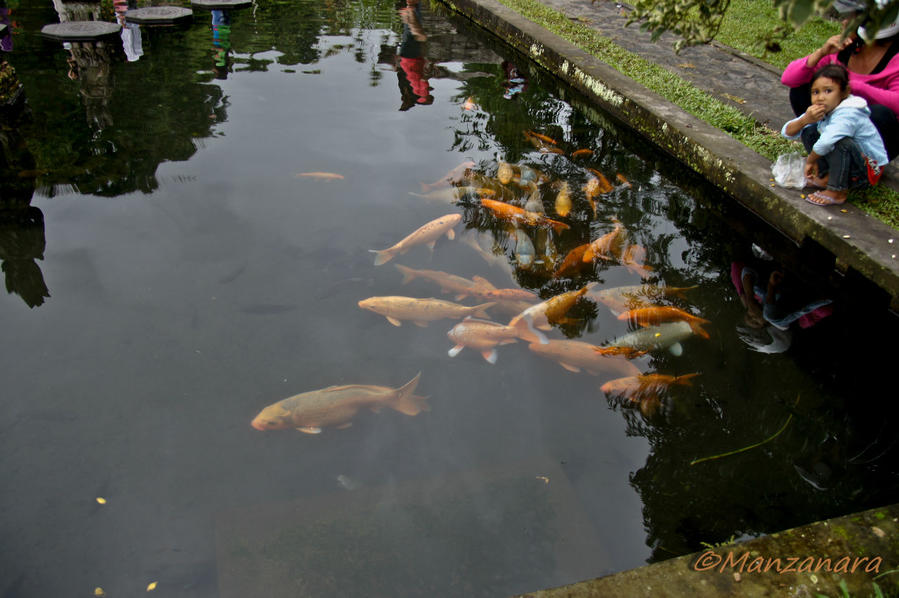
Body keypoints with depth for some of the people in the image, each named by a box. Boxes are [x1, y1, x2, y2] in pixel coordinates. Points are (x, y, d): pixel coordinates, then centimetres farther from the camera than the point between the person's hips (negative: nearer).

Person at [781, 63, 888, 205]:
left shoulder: (848, 115, -29)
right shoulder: (818, 112, -4)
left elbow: (826, 142, -43)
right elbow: (787, 132, -6)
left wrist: (810, 160, -24)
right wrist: (805, 120, -26)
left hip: (868, 171, -8)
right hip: (846, 160, 8)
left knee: (840, 142, -37)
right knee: (809, 131, -1)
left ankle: (838, 192, -22)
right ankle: (825, 176, 1)